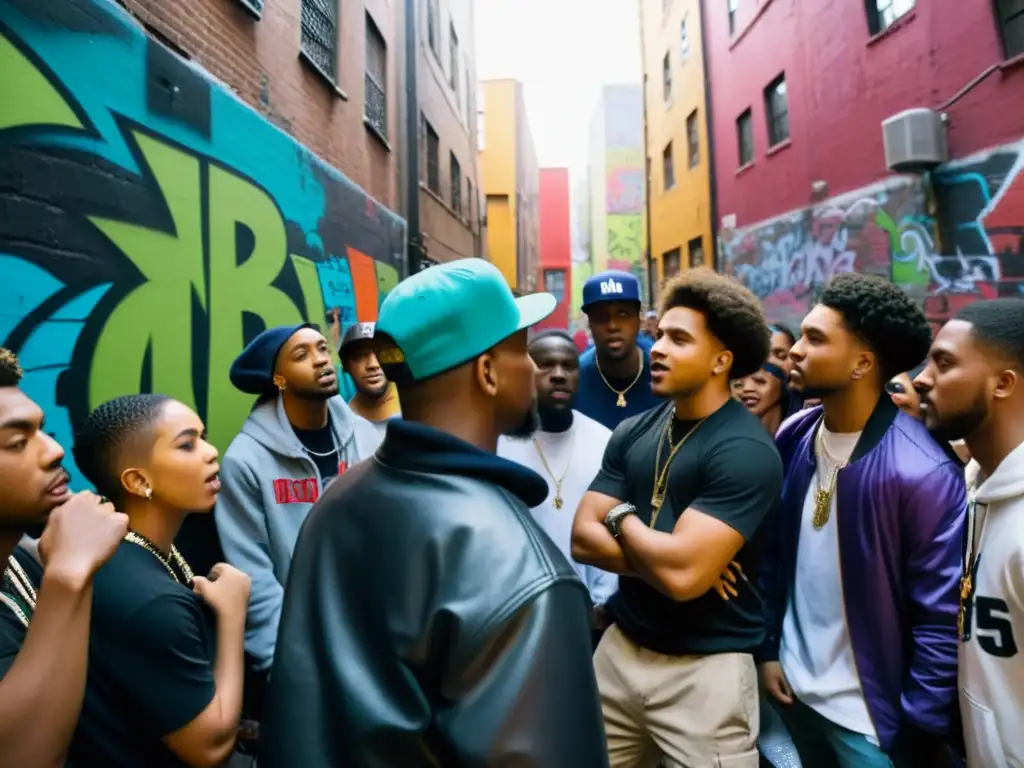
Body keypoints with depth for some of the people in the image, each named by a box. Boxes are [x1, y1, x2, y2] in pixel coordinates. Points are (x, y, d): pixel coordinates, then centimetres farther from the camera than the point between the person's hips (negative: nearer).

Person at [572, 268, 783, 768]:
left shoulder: (744, 449, -19)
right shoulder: (632, 432, 1)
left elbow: (683, 574, -27)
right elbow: (583, 540, -3)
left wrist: (622, 516, -11)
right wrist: (662, 555, -17)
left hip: (706, 667, -6)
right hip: (620, 648, 6)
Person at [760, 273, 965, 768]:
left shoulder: (921, 471, -23)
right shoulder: (792, 439, -5)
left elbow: (941, 619, -17)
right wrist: (768, 647, 6)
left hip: (870, 713, -5)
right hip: (794, 686, 6)